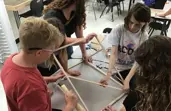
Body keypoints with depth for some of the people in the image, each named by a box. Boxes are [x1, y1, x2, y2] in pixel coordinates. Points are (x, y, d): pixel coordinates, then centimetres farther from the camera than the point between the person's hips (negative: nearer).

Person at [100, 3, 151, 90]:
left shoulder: (144, 36, -13)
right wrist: (109, 73, -37)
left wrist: (127, 80, -30)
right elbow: (114, 53, -21)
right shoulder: (118, 30, -18)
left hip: (132, 68, 1)